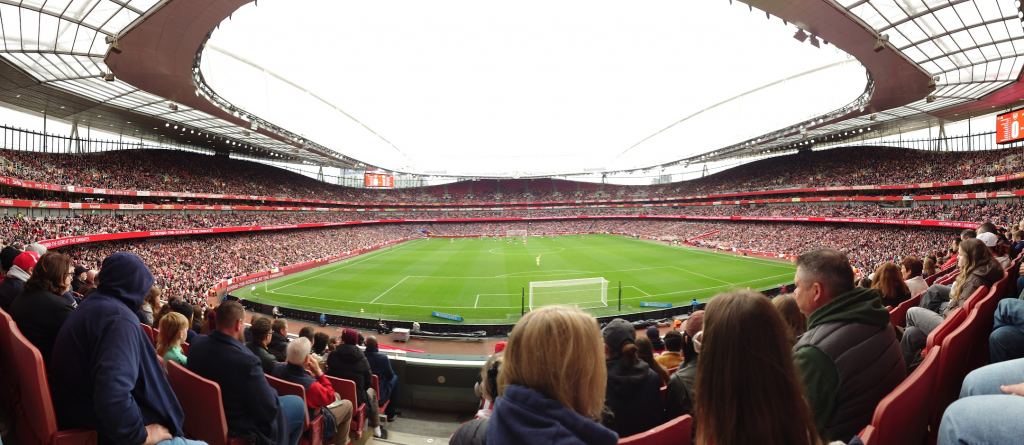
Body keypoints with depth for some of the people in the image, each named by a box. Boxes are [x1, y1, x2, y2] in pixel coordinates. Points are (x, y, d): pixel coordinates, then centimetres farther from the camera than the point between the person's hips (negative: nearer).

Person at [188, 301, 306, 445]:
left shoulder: (197, 342, -13)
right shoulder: (246, 361, -36)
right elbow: (269, 411, -27)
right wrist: (270, 390, -6)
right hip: (237, 428, -8)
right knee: (298, 404, 12)